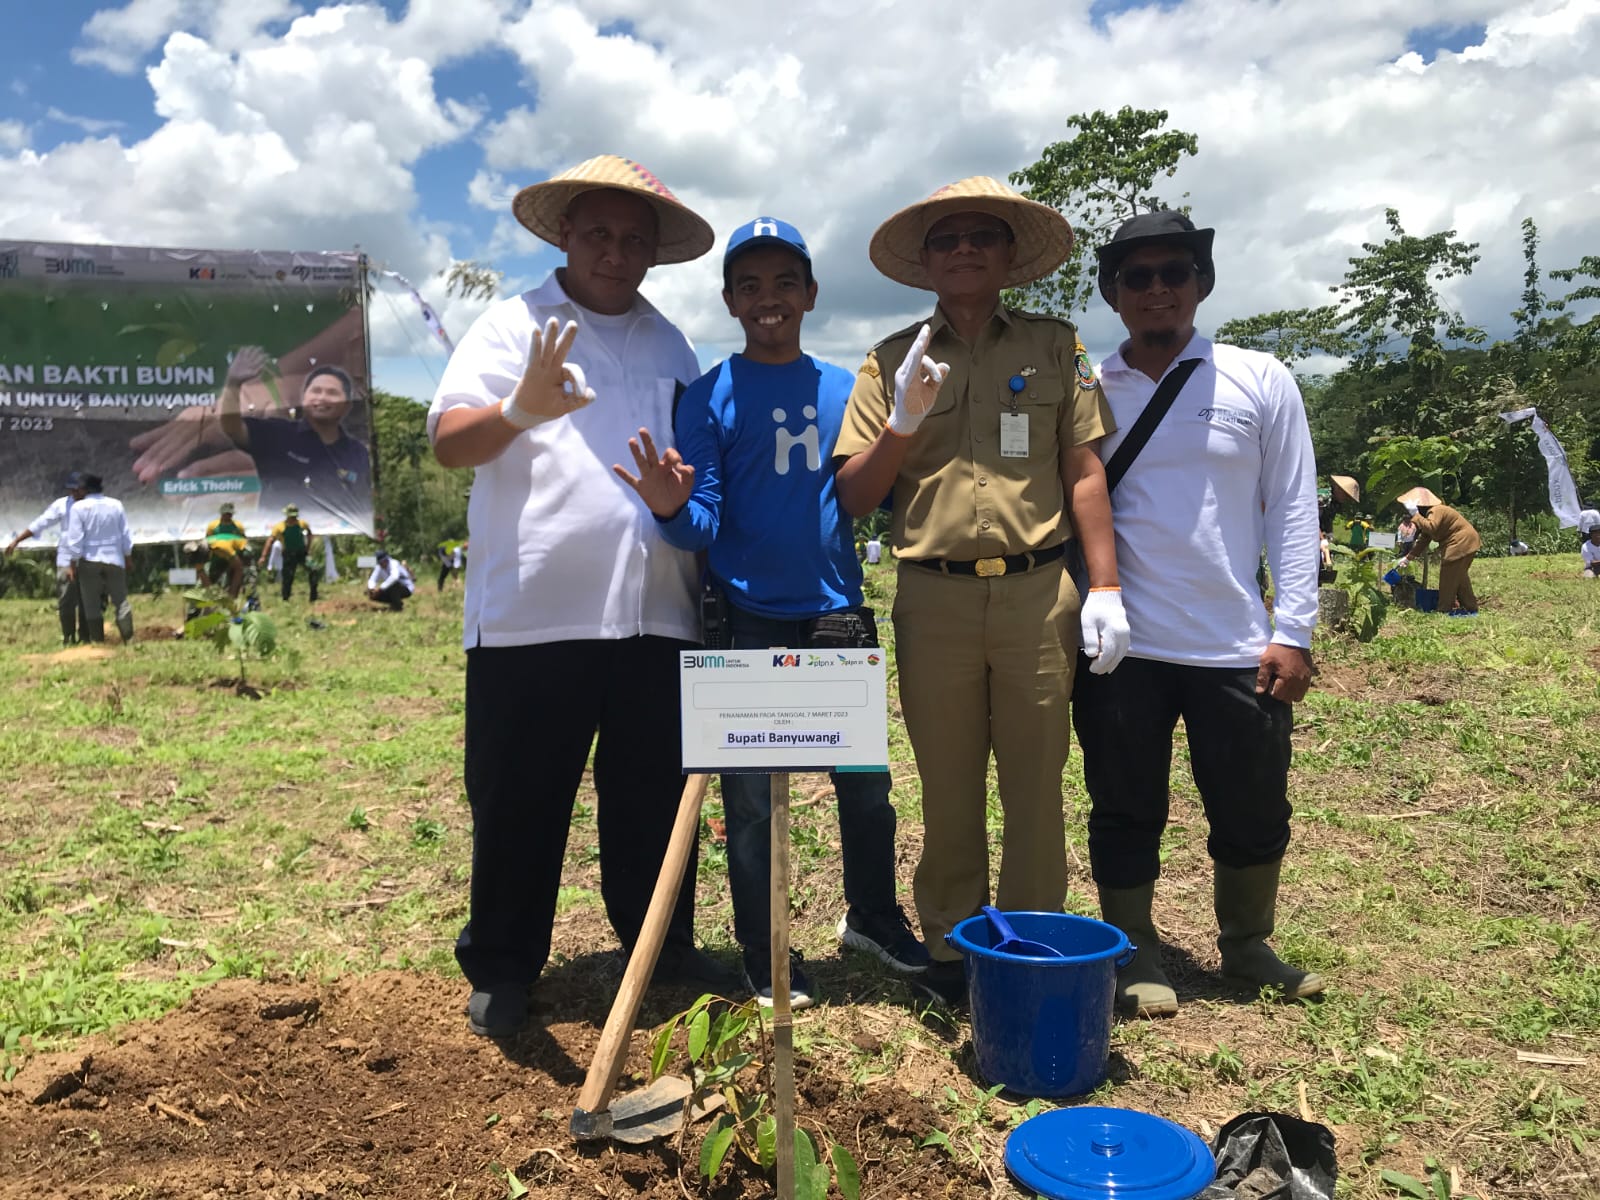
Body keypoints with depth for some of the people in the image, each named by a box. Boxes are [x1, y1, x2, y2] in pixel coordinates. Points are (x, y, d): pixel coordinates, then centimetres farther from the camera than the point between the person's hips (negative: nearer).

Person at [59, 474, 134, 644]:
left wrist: (73, 563, -1)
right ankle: (129, 639, -1)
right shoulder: (116, 505, 0)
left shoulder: (79, 507, -8)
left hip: (89, 561, -2)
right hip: (114, 560, 2)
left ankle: (97, 640, 6)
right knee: (121, 601, 5)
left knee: (92, 604, 5)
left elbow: (75, 539, -9)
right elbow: (126, 535, 6)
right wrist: (127, 557, 17)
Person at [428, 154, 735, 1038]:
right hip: (531, 616, -3)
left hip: (655, 617, 4)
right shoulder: (514, 326, 4)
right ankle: (501, 969, 22)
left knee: (655, 796, 12)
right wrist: (519, 411, -28)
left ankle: (663, 946, 28)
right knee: (518, 802, 5)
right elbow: (447, 440, -9)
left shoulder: (670, 345, 19)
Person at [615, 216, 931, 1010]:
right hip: (750, 623, -3)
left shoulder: (843, 389, 8)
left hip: (839, 615, 4)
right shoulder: (710, 397, -3)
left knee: (867, 782, 13)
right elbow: (702, 525, -8)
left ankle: (873, 917, 37)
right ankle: (766, 963, 22)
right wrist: (671, 506, -29)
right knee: (752, 799, 5)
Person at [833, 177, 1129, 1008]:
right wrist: (904, 422, -11)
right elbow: (853, 498, 5)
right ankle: (950, 948, 24)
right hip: (933, 597, 1)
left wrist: (1104, 587, -1)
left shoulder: (1053, 346, 9)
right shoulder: (892, 363, 9)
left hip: (1037, 592, 0)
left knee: (1035, 785, 6)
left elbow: (1084, 471, 6)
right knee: (948, 789, 10)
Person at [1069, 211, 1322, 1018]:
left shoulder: (1260, 382, 4)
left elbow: (1292, 510, 3)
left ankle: (1246, 945, 35)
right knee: (1126, 812, 9)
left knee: (1254, 813, 12)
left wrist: (1292, 630, -4)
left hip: (1236, 647, 1)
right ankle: (1136, 957, 26)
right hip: (1122, 649, 0)